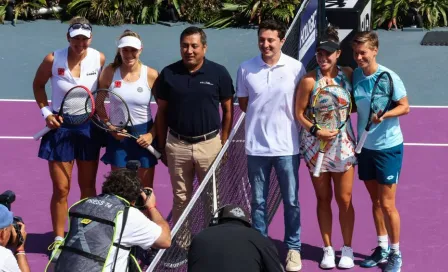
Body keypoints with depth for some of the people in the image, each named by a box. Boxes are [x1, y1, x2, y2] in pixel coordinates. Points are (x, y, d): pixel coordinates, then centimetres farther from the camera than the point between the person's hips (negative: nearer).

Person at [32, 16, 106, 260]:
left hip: (89, 127, 2)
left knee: (88, 187, 12)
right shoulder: (53, 59, -12)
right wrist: (46, 111, -5)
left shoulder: (99, 59, -8)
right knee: (61, 189, 2)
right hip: (60, 127, -2)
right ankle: (58, 240, 15)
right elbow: (38, 85, 5)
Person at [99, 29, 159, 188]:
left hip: (144, 136, -1)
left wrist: (152, 134, -12)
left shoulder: (151, 75, -9)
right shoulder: (110, 72, -5)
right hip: (118, 135, 1)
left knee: (146, 190, 8)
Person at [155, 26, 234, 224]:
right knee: (180, 198, 12)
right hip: (177, 145, 1)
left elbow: (228, 110, 3)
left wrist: (224, 143, -1)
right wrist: (162, 146, 5)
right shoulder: (168, 74, 0)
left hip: (209, 144, -1)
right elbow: (162, 112, 6)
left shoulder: (219, 73, -4)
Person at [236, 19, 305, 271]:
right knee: (258, 201, 11)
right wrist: (264, 116, 2)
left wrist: (282, 118, -3)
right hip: (256, 145, 1)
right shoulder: (246, 69, -2)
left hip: (287, 146, -1)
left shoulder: (296, 68, -6)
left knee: (291, 201, 8)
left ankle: (293, 248, 20)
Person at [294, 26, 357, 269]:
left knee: (344, 199, 5)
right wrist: (315, 130, -17)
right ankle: (328, 249, 21)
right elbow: (299, 113, -6)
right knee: (323, 198, 8)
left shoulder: (348, 74, -3)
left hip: (343, 143, 1)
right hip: (316, 145, -1)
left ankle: (347, 250, 19)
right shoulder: (309, 81, -10)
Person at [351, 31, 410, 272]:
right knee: (375, 201, 14)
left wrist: (384, 115, -27)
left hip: (388, 147, -5)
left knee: (387, 203, -1)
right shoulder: (354, 75, -2)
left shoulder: (389, 77, -17)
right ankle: (382, 248, 28)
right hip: (365, 146, 5)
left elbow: (405, 107, -12)